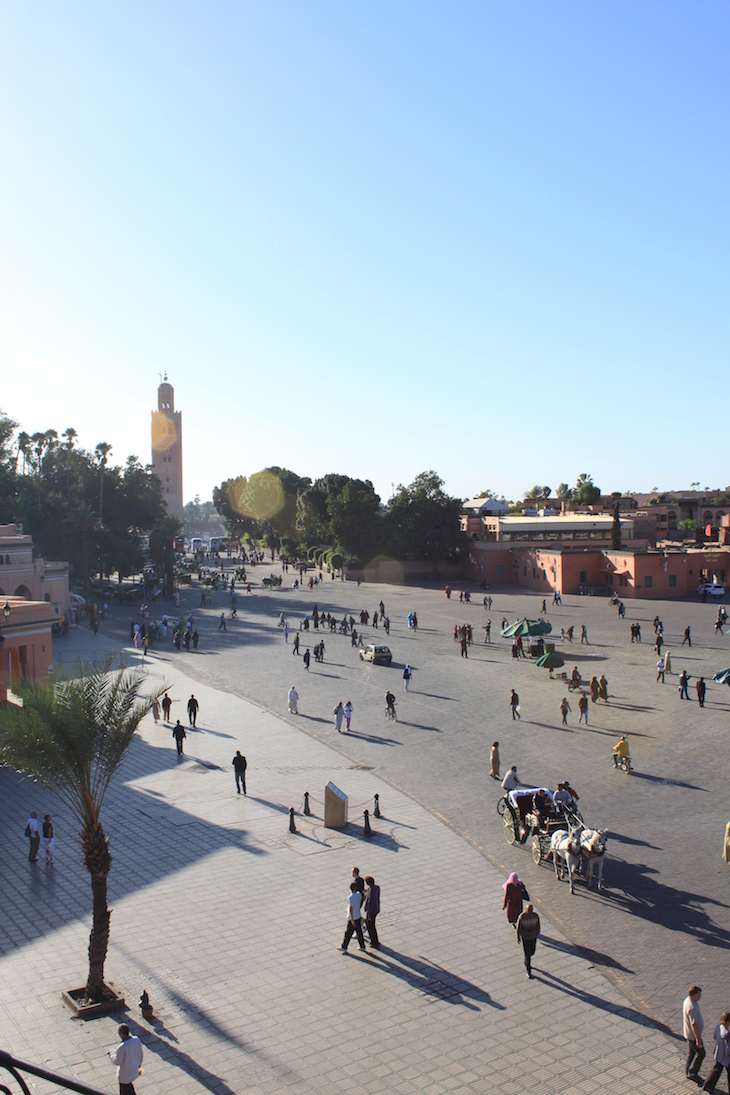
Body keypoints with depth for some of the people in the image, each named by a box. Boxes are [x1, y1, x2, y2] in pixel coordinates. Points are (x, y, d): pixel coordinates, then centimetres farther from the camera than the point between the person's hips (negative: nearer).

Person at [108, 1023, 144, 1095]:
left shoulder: (122, 1047, -36)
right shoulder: (136, 1040, -16)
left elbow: (117, 1061, -21)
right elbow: (141, 1055, -1)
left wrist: (111, 1053, -4)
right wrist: (138, 1064, 18)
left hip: (125, 1074, -6)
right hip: (134, 1071, 6)